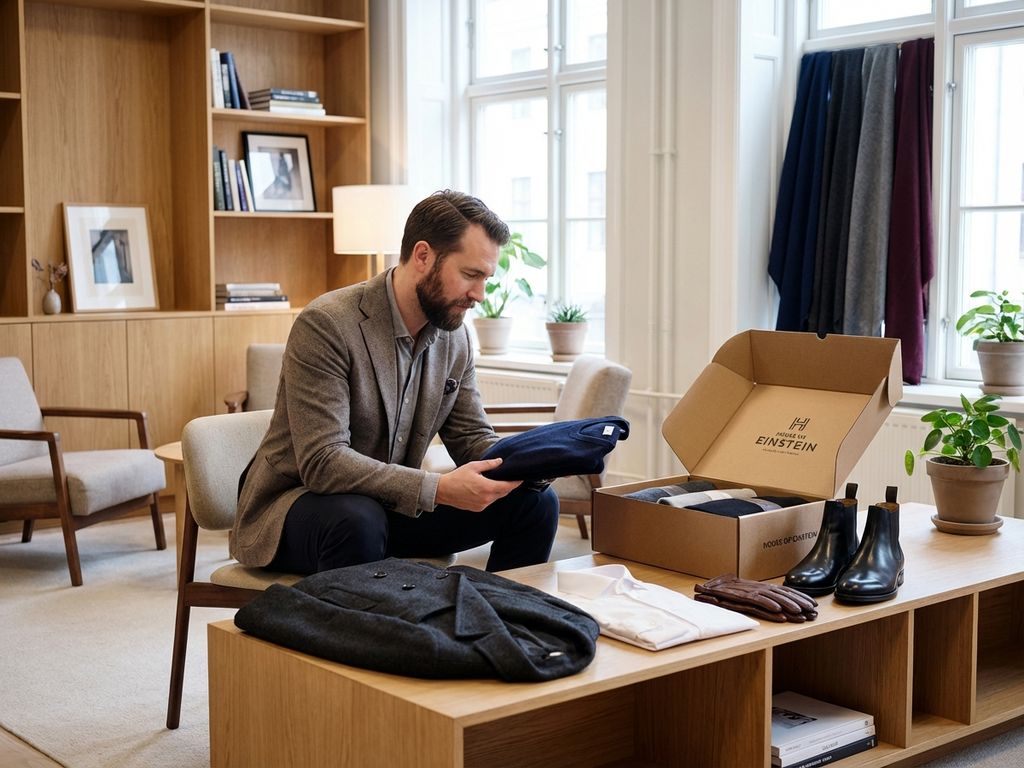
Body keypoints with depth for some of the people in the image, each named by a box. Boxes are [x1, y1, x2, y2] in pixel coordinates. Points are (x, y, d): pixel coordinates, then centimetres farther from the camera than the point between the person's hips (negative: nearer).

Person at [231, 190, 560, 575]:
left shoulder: (455, 336, 1)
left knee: (535, 501, -6)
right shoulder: (325, 325, -22)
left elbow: (471, 436, 7)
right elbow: (322, 463, -29)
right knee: (358, 521, -40)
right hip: (298, 498, -6)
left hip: (392, 502, 7)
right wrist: (439, 489, -37)